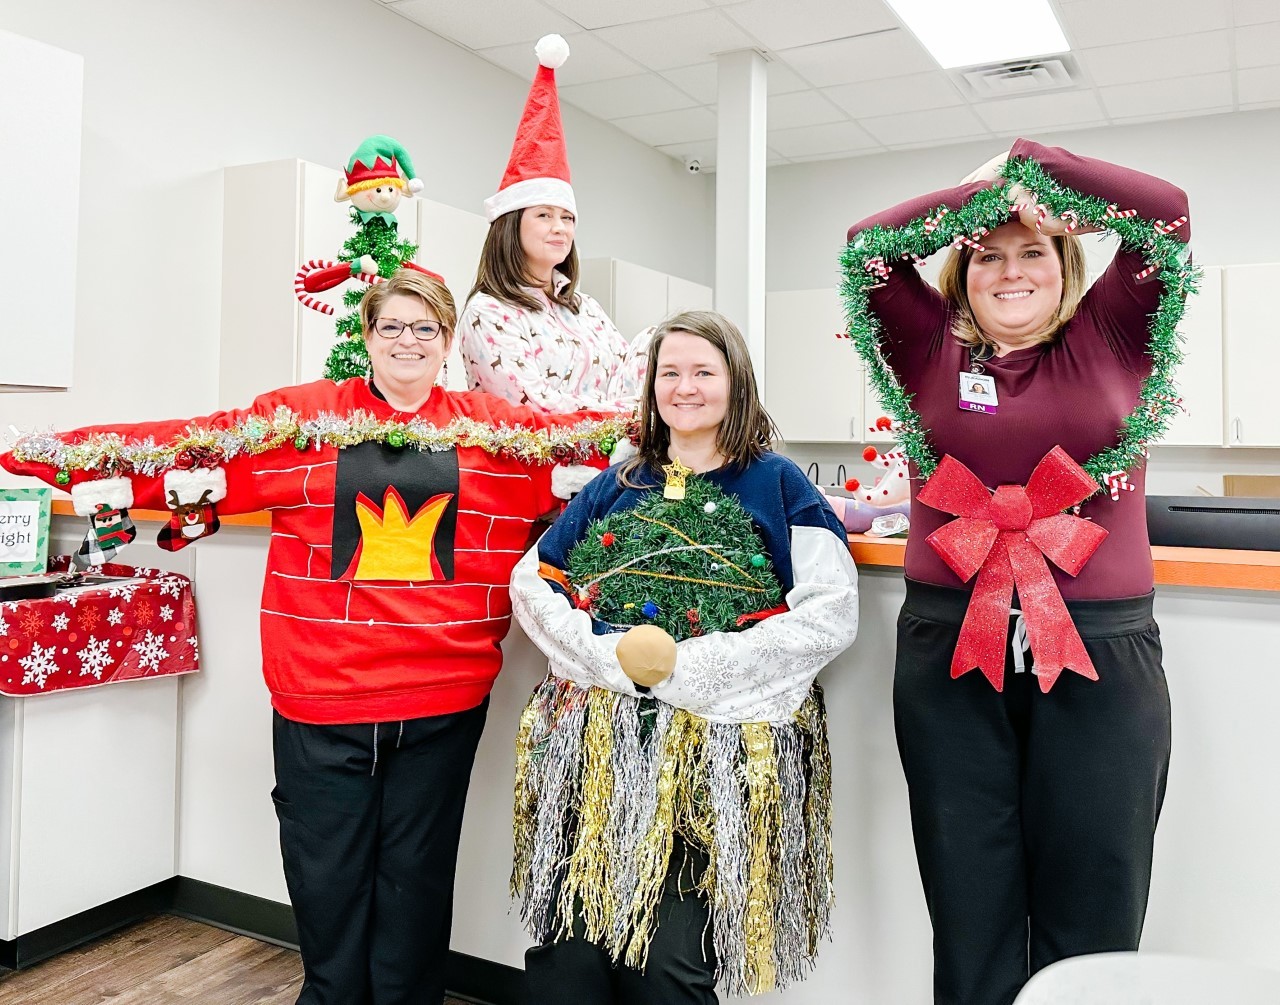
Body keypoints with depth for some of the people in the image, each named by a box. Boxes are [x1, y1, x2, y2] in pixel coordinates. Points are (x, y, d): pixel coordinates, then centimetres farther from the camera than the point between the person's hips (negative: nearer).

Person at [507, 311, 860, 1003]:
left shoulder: (777, 485, 5)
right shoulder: (616, 485, 16)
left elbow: (831, 613, -6)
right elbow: (531, 581, 13)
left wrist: (686, 668, -13)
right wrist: (609, 654, -7)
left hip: (721, 743, -2)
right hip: (597, 737, 3)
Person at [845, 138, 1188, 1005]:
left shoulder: (1109, 340, 9)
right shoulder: (933, 349, 9)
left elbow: (1166, 213, 1)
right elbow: (868, 242, 1)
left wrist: (1029, 161, 5)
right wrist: (980, 188, 5)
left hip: (1102, 651, 0)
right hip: (950, 648, 0)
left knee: (1092, 923, 8)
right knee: (969, 920, 10)